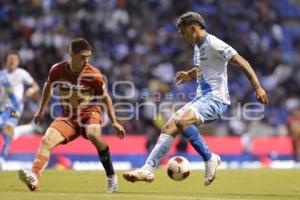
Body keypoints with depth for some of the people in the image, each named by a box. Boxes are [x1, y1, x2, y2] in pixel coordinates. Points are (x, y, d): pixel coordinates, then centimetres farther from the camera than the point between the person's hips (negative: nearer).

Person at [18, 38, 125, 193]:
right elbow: (48, 87, 15)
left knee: (93, 134, -36)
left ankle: (111, 177, -23)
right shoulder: (57, 70, -8)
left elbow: (105, 98, 1)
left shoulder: (94, 75, -14)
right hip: (68, 117, 3)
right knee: (47, 140, -23)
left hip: (90, 113, -3)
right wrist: (41, 110, 22)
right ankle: (34, 177, -40)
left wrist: (114, 122, 2)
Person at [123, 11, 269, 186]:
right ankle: (147, 169, -4)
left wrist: (258, 87, -22)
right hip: (202, 98, 9)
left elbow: (242, 63, -16)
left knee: (182, 121, -30)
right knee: (169, 127, -2)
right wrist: (189, 75, 26)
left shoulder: (213, 44, -11)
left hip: (216, 99, -9)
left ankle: (210, 159, -16)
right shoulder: (198, 47, 17)